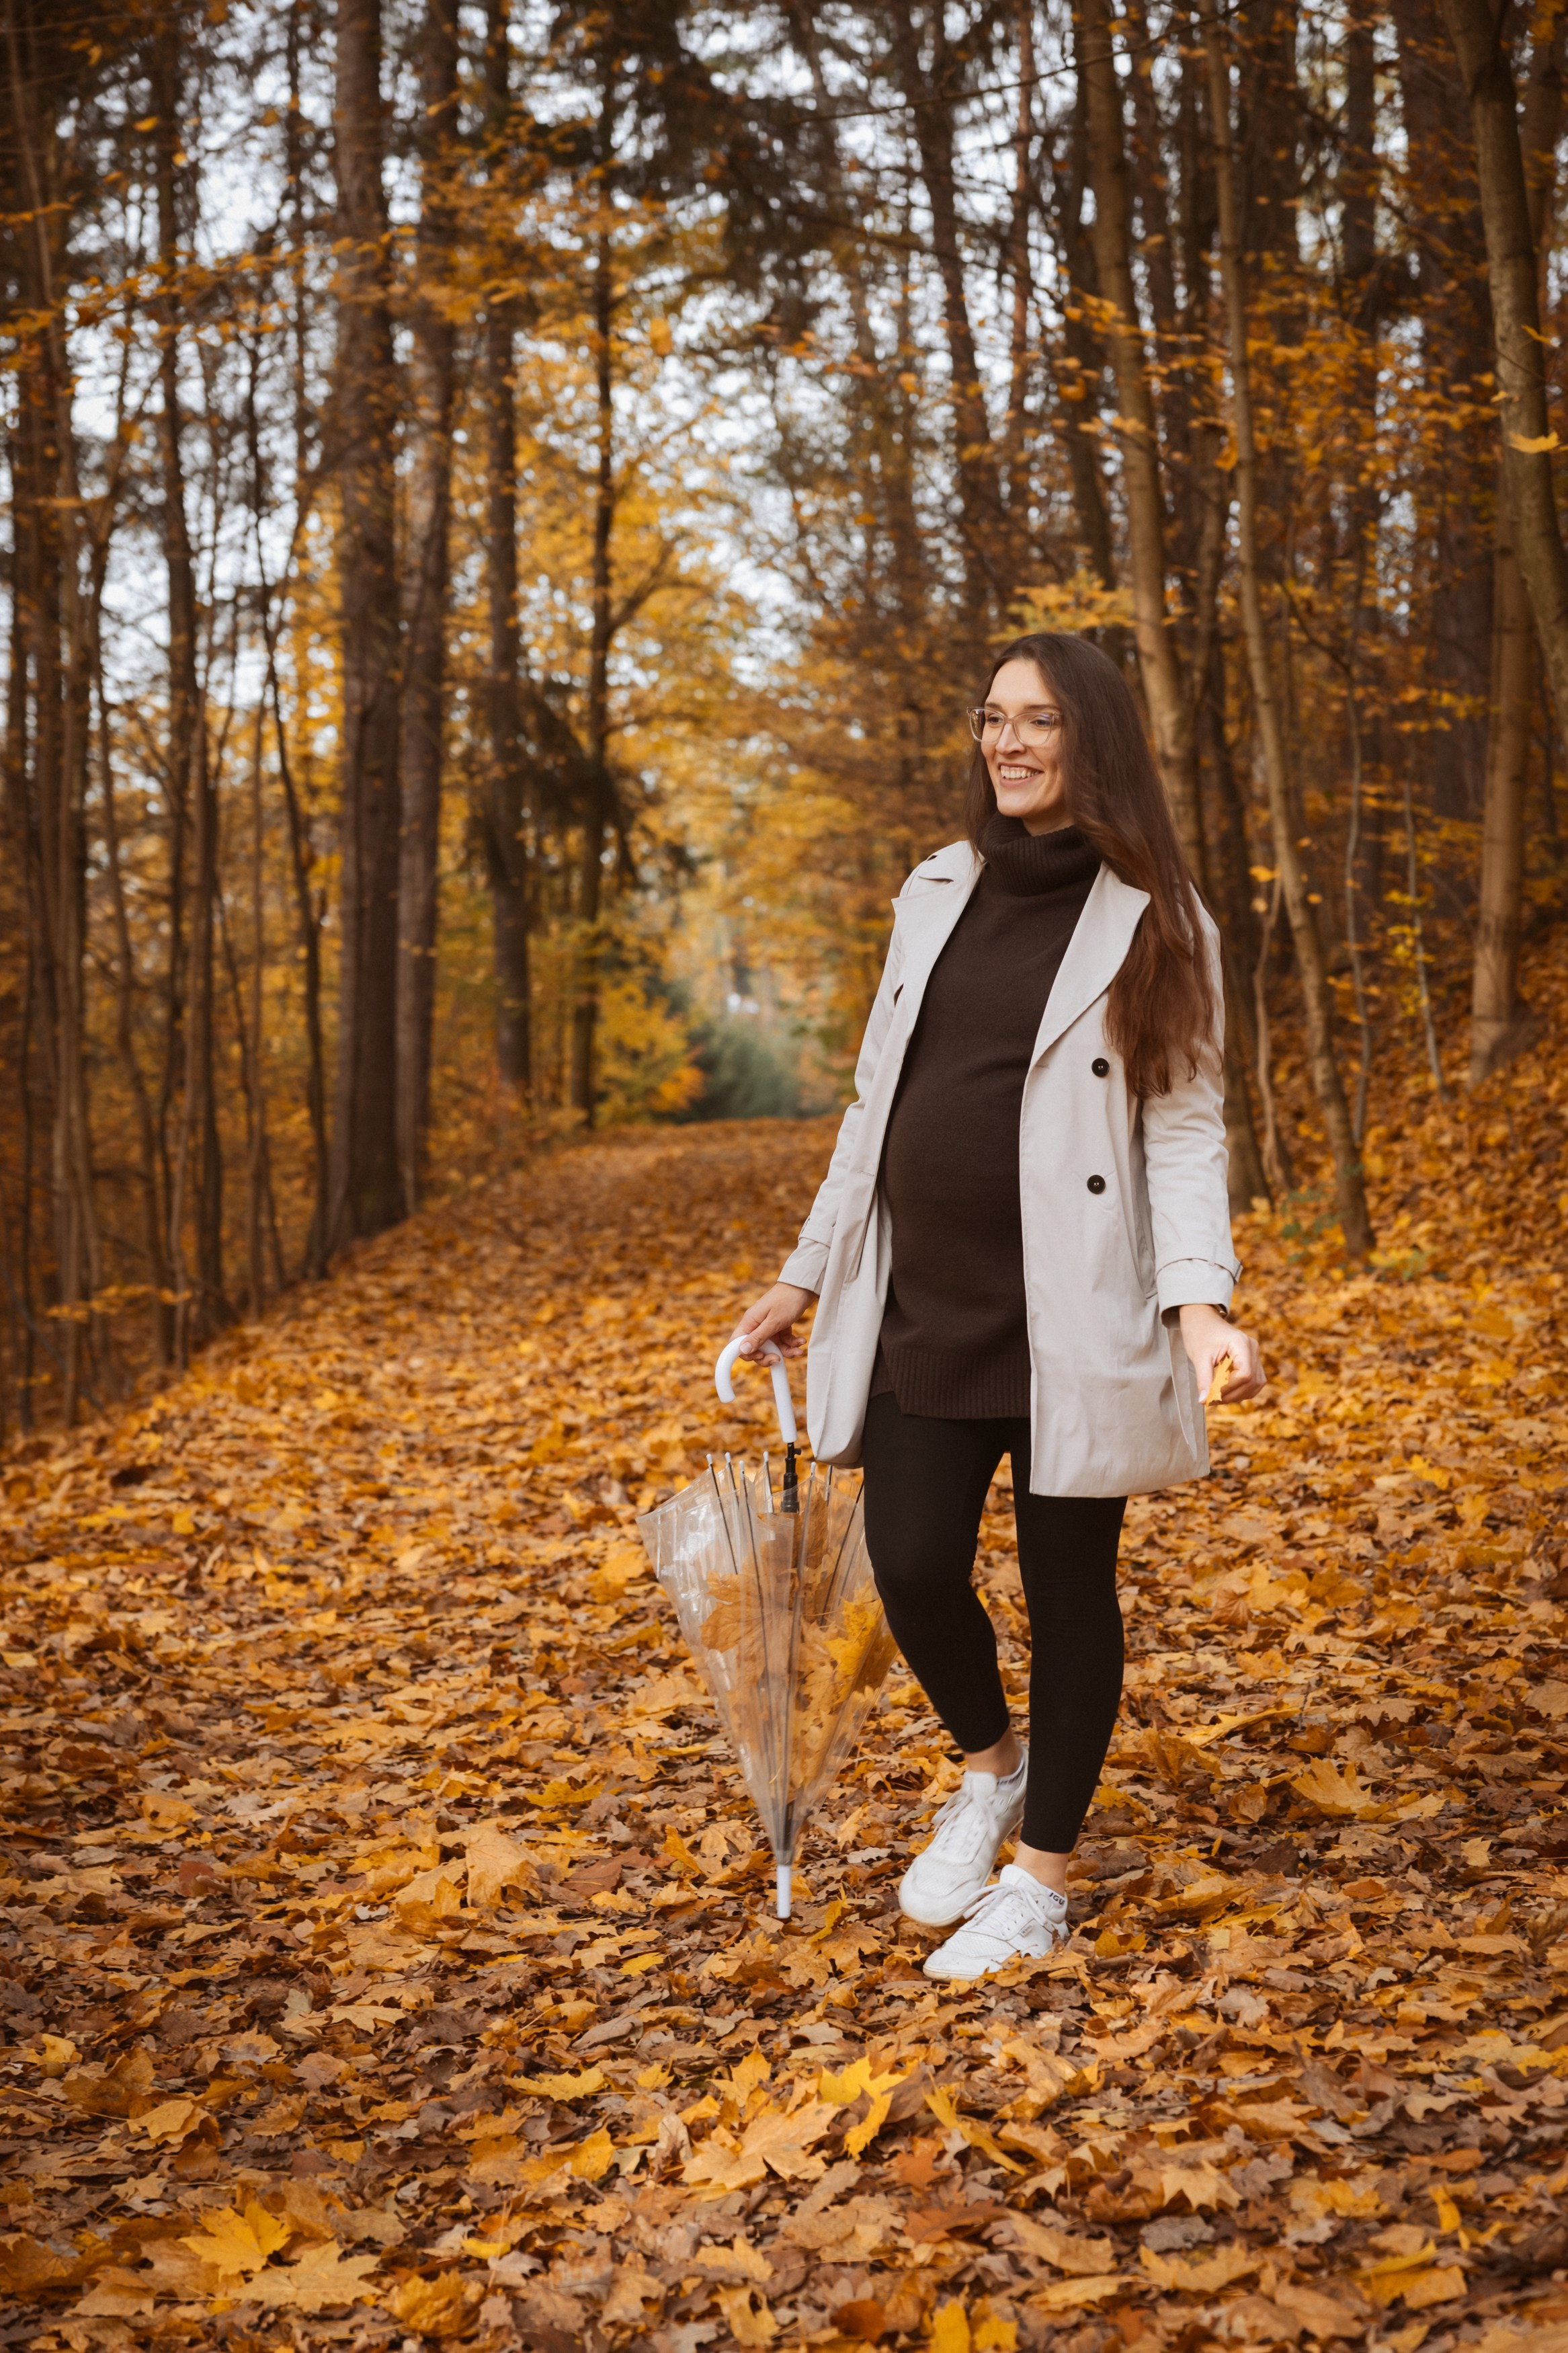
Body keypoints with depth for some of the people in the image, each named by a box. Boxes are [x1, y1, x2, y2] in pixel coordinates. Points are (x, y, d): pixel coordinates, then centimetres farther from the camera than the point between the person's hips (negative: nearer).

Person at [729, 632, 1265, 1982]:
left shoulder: (1155, 922, -3)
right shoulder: (937, 893, 11)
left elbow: (1185, 1126, -7)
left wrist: (1200, 1302, -21)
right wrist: (808, 1276, 16)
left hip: (1071, 1316, -4)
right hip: (921, 1308, 4)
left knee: (1067, 1586, 6)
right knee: (913, 1567, 1)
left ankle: (1044, 1877, 23)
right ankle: (990, 1768, 32)